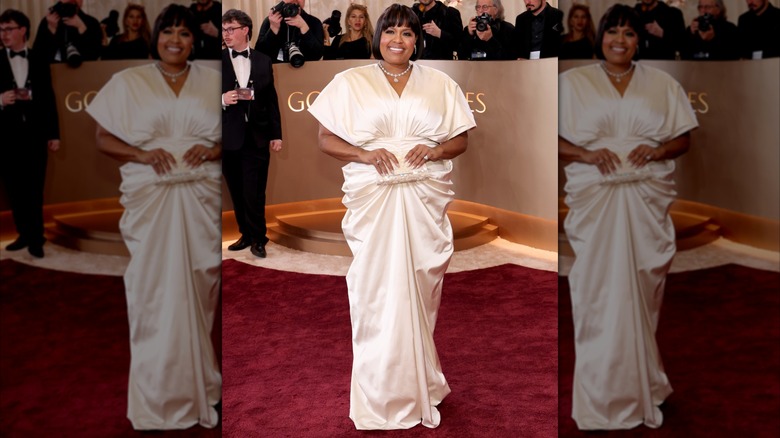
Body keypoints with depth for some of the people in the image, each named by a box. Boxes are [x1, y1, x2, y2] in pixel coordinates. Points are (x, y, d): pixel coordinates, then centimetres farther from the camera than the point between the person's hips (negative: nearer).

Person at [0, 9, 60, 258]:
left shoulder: (39, 60, 5)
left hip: (35, 133, -1)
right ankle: (25, 233, 21)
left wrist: (53, 133, 4)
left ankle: (35, 237, 12)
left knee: (34, 189, 4)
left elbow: (48, 98, 6)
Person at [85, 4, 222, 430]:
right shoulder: (128, 82, 8)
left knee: (198, 291, 3)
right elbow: (103, 139, 6)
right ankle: (156, 399, 11)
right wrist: (142, 154, -11)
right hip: (149, 199, -1)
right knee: (153, 294, -1)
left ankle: (198, 388, 17)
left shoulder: (212, 81, 10)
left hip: (200, 199, 1)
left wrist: (213, 150, -10)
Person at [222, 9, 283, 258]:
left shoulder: (263, 61, 5)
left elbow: (271, 100, 8)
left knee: (254, 193, 0)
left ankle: (258, 238, 15)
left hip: (257, 139, -1)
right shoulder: (220, 60, 2)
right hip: (229, 139, 1)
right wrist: (223, 99, -18)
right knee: (237, 193, 11)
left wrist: (276, 134, 6)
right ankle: (246, 235, 25)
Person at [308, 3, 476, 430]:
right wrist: (365, 154, -13)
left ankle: (419, 386, 22)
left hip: (426, 200, 2)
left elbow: (461, 140, 13)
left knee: (420, 292, 5)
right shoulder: (350, 82, 7)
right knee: (376, 293, -3)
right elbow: (325, 139, 4)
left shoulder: (440, 83, 11)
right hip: (372, 199, -1)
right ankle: (380, 398, 10)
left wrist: (434, 150, -9)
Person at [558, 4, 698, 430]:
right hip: (594, 201, -2)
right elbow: (553, 139, 2)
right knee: (597, 294, -3)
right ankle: (600, 399, 7)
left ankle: (641, 387, 19)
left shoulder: (662, 83, 12)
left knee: (643, 293, 5)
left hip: (647, 202, 2)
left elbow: (684, 138, 11)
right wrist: (586, 154, -15)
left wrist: (657, 150, -9)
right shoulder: (572, 82, 6)